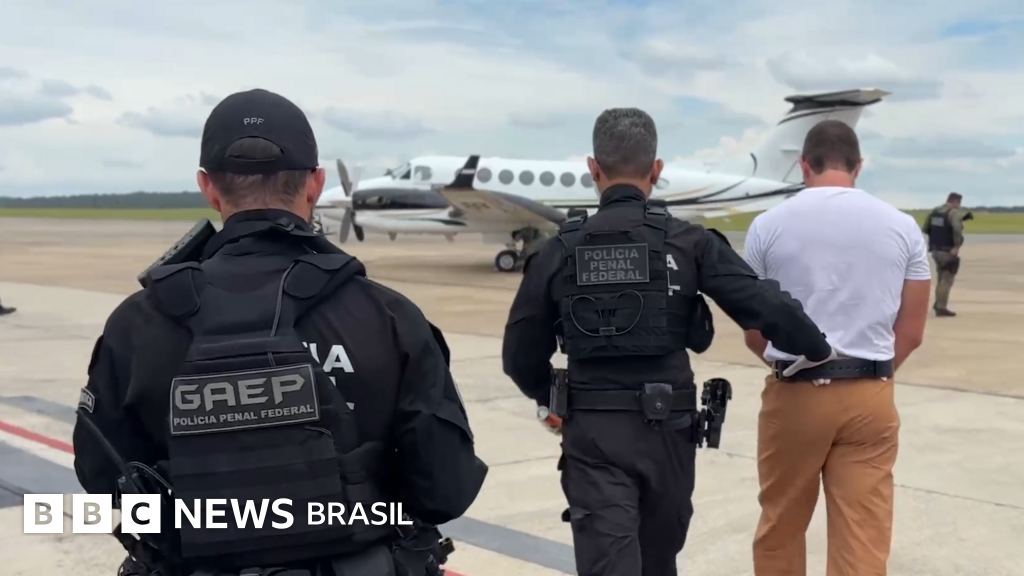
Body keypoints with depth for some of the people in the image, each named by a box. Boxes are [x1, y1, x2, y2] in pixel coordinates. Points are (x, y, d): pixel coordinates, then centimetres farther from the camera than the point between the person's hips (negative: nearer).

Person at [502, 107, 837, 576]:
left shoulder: (561, 250, -2)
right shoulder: (688, 243, -5)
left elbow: (521, 353, 1)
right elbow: (766, 307, -9)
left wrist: (546, 398, 23)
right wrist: (818, 350, 10)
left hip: (592, 433, -1)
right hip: (666, 429, 1)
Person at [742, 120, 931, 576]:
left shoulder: (769, 224, -3)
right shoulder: (902, 227, 2)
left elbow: (753, 333, 2)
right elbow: (911, 332, 4)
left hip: (794, 393, -1)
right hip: (872, 398, 1)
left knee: (780, 528, 16)